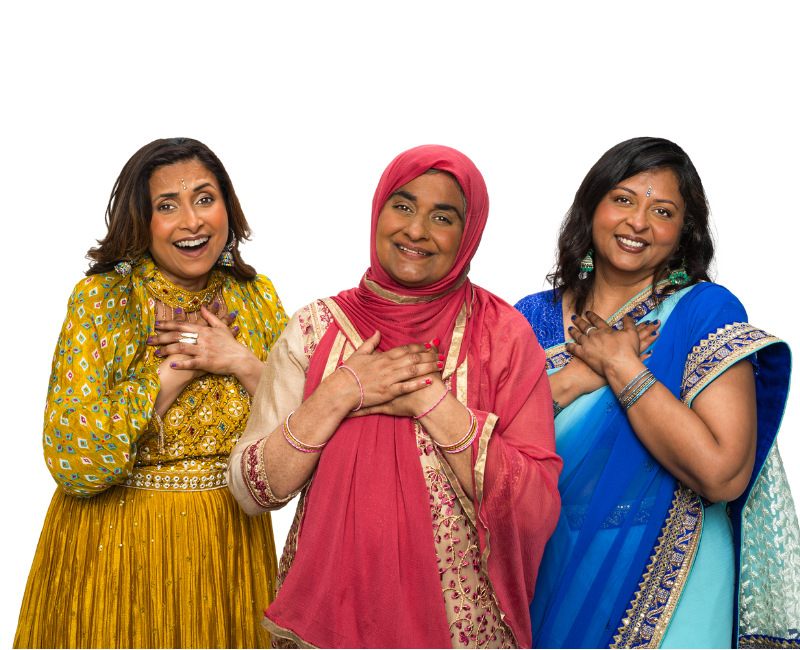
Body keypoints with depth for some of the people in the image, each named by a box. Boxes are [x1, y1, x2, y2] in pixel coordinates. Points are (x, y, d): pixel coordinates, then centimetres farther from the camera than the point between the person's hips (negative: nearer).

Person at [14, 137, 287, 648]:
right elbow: (72, 461, -20)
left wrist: (241, 362, -17)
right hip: (117, 547, -3)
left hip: (229, 545, 3)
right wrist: (178, 368, -21)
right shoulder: (99, 299, -11)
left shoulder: (256, 296, 0)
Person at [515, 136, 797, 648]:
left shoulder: (707, 312, -10)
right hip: (547, 576, 3)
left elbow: (722, 475, -22)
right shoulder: (535, 316, 1)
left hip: (662, 587, -3)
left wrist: (620, 366, -18)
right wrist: (572, 379, -18)